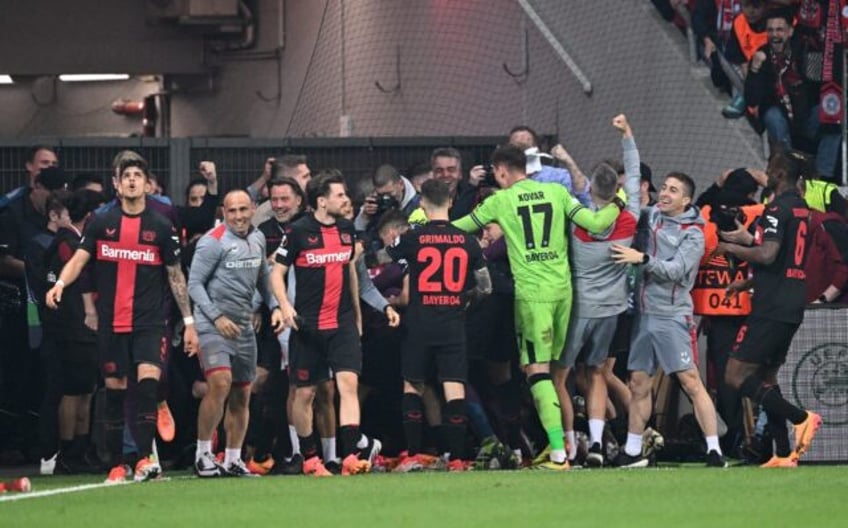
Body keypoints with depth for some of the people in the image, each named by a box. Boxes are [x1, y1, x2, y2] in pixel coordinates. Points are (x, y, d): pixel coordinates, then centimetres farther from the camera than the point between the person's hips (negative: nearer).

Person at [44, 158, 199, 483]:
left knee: (148, 381, -19)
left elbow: (176, 275, 9)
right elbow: (79, 259, -2)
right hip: (111, 323, 2)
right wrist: (60, 283, -24)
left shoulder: (162, 227, 4)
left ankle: (145, 459, -21)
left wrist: (189, 322, 7)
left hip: (149, 322, -1)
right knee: (114, 391, 5)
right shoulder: (101, 224, 5)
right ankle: (117, 465, 12)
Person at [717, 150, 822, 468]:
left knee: (736, 376, -8)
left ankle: (800, 418, -16)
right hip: (793, 307, 10)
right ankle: (783, 454, 11)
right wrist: (749, 282, 28)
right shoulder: (802, 208, 16)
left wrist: (731, 248, -9)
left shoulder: (778, 208, -14)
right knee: (766, 376, 16)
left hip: (772, 308, -10)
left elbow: (767, 255, -25)